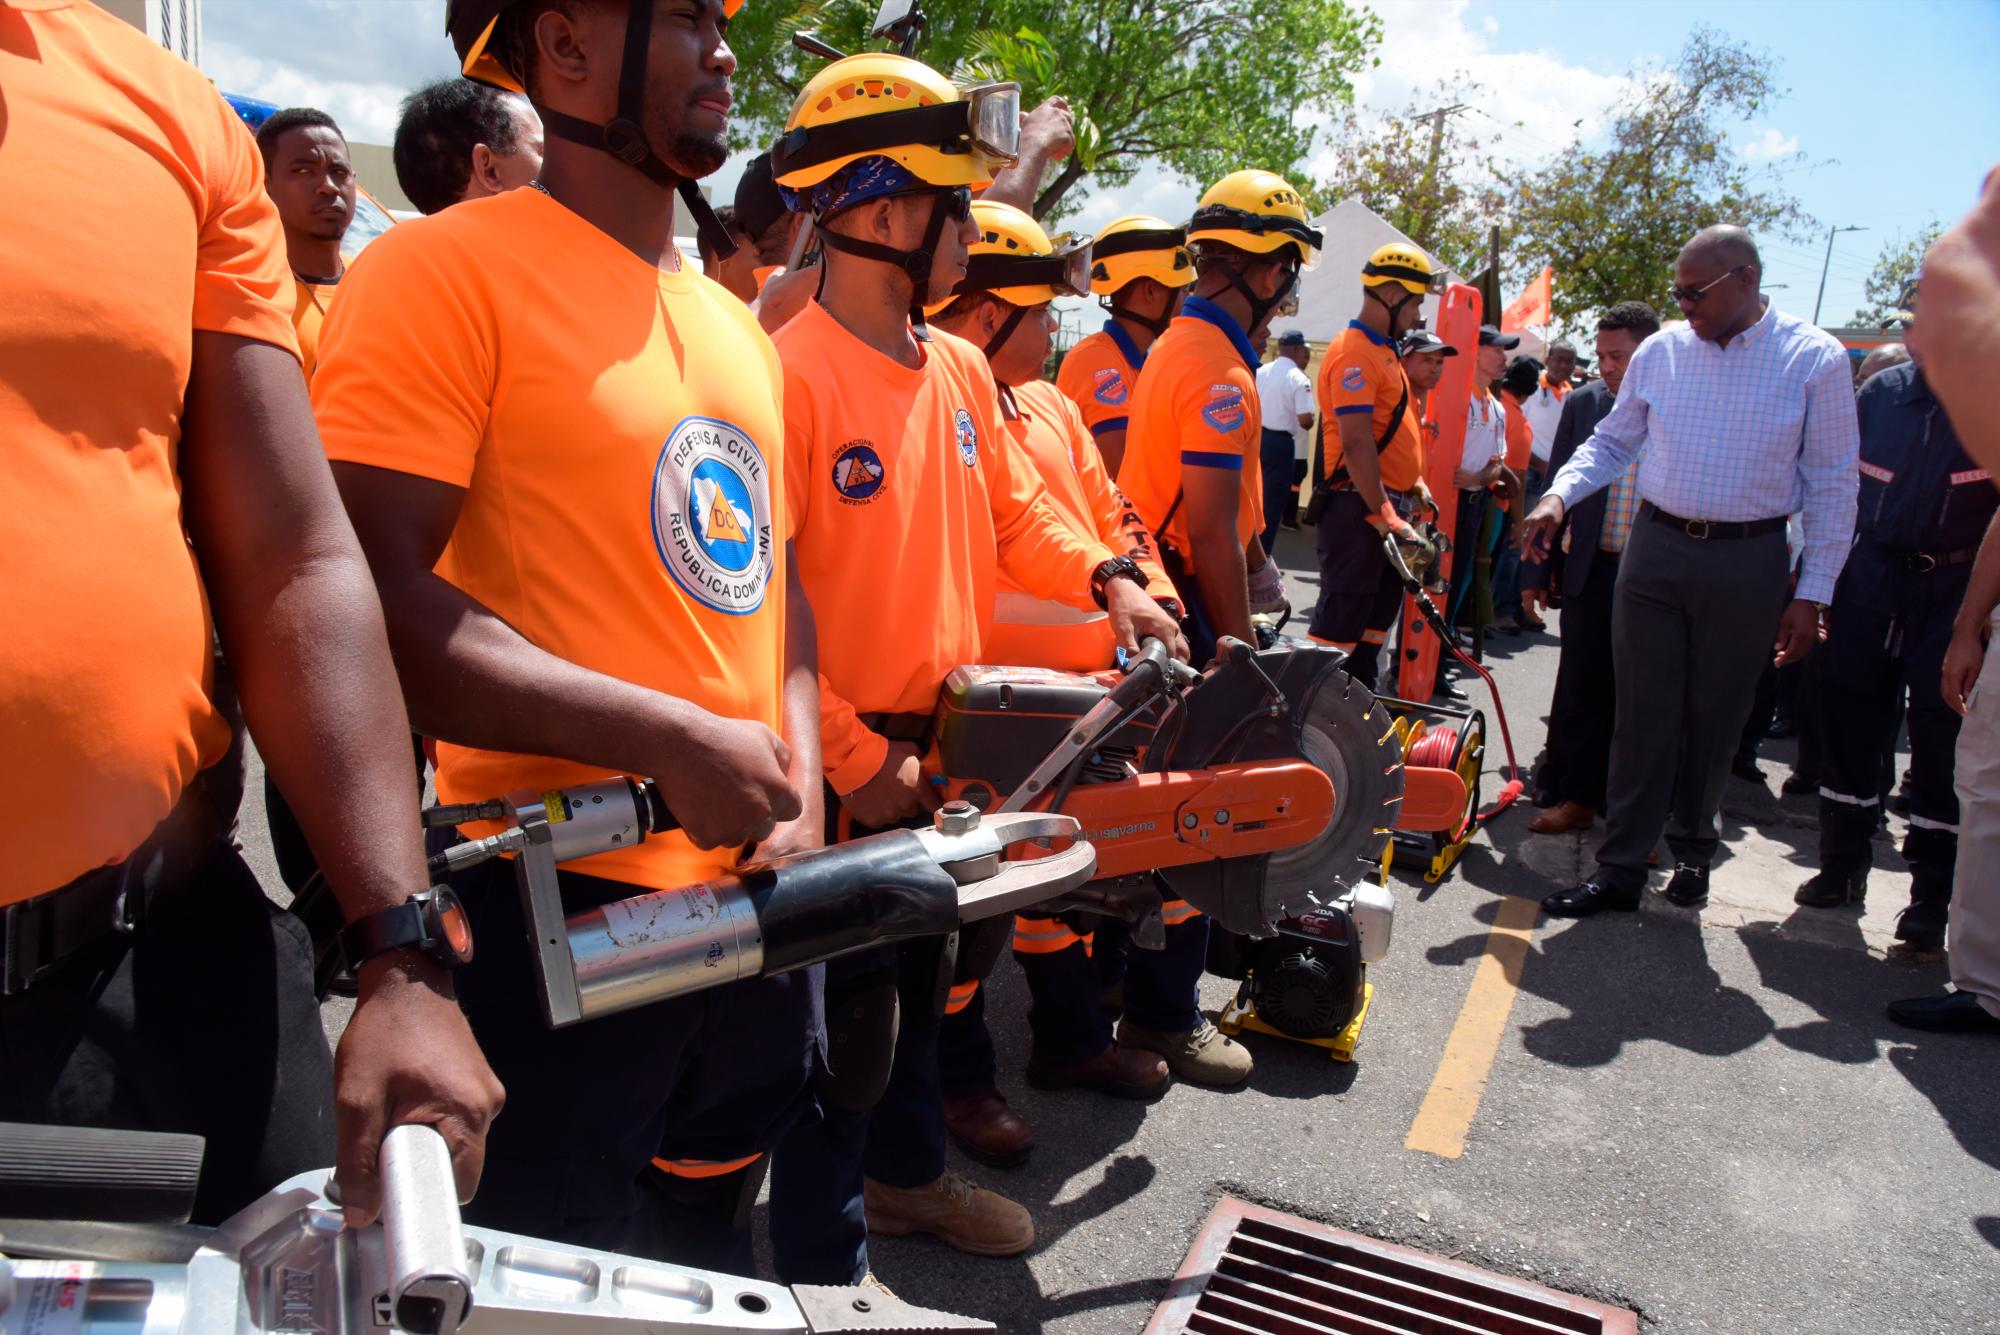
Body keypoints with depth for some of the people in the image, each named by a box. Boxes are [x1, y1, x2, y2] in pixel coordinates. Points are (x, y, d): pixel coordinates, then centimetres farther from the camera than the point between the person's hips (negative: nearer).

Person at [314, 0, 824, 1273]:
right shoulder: (447, 268, -11)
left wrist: (801, 790, 2)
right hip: (562, 904, -7)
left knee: (709, 1243, 25)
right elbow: (379, 607, -19)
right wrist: (671, 743, -21)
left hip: (758, 895, 7)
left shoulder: (737, 324, 12)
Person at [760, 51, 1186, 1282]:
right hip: (845, 767, -8)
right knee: (851, 1014, 6)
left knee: (922, 973, 24)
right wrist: (856, 760, -20)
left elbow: (1015, 514, 15)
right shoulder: (791, 374, -20)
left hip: (947, 746, 8)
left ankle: (909, 1173, 47)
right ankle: (822, 1267, 28)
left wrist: (1104, 577, -4)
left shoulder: (960, 368, 6)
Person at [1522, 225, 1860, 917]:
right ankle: (1622, 867, 9)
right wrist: (1558, 497, -6)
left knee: (1714, 719, 10)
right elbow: (1611, 441, 14)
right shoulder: (1660, 352, 4)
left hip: (1746, 561, -2)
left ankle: (1692, 846, 32)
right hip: (1655, 548, 2)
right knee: (1643, 714, 2)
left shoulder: (1816, 359, -4)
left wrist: (1812, 595, -4)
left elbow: (1833, 484, -1)